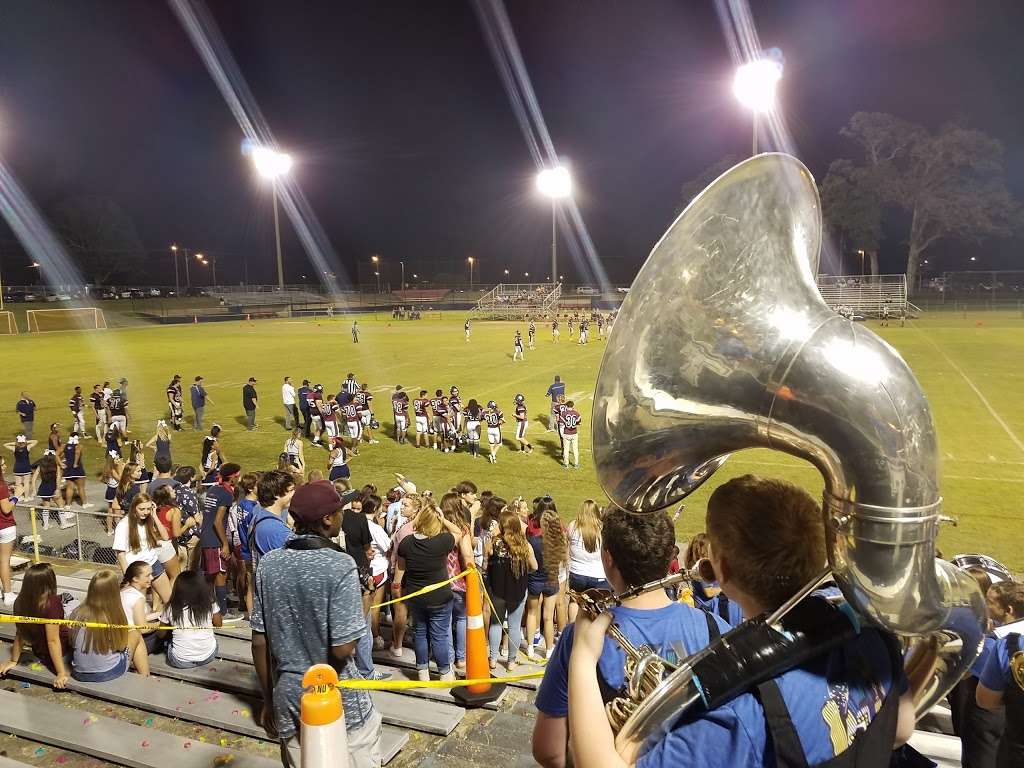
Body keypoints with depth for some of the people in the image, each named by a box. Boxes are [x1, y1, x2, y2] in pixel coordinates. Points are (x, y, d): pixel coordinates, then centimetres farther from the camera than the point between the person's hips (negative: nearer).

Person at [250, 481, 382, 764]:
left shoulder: (269, 563, -5)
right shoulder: (340, 565, -20)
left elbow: (259, 643, 0)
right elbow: (342, 649, -23)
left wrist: (268, 700, 12)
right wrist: (361, 616, -3)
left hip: (288, 697, 5)